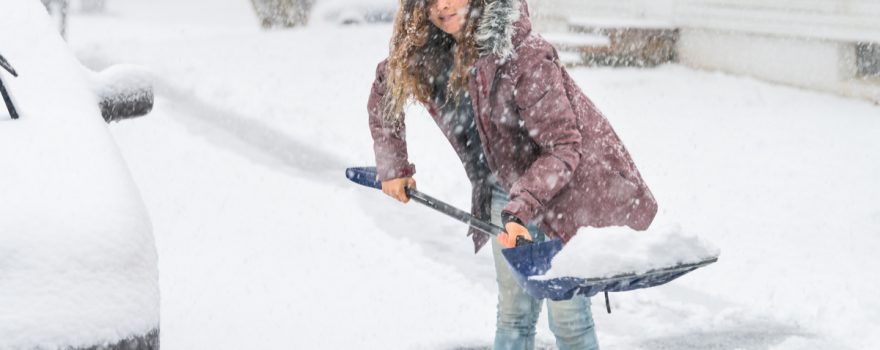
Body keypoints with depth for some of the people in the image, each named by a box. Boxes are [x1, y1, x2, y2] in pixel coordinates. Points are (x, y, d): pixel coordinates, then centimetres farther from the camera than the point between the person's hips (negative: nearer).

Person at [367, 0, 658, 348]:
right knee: (513, 312, 14)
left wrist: (519, 208, -35)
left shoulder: (524, 54, -28)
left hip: (565, 189, -6)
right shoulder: (423, 55, -9)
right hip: (504, 191, 6)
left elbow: (562, 146, -26)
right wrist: (393, 166, 7)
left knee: (567, 313, -1)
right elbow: (383, 92, 12)